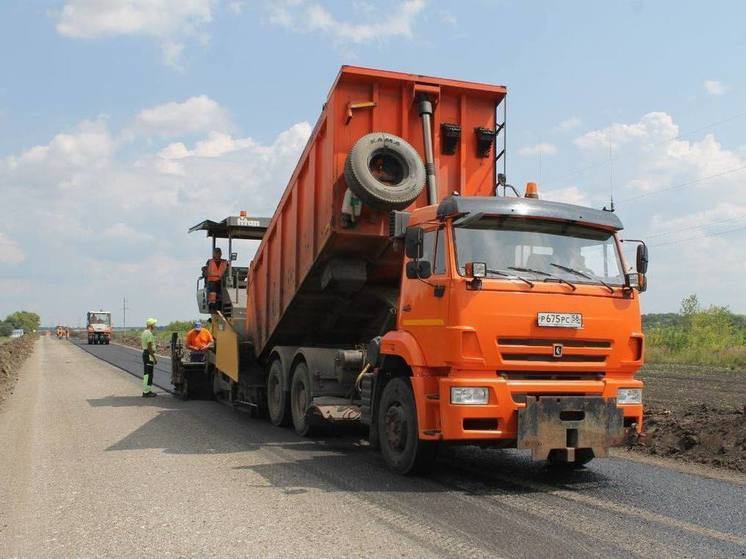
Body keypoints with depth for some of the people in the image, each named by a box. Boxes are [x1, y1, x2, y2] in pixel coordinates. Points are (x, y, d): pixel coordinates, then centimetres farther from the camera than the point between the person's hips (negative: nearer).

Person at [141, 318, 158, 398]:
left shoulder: (144, 332, 15)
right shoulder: (149, 334, -18)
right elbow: (149, 347, -22)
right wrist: (154, 358, -20)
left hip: (145, 353, 11)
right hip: (149, 355, -11)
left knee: (147, 373, 15)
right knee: (148, 374, -7)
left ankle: (148, 390, 22)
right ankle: (146, 392, -5)